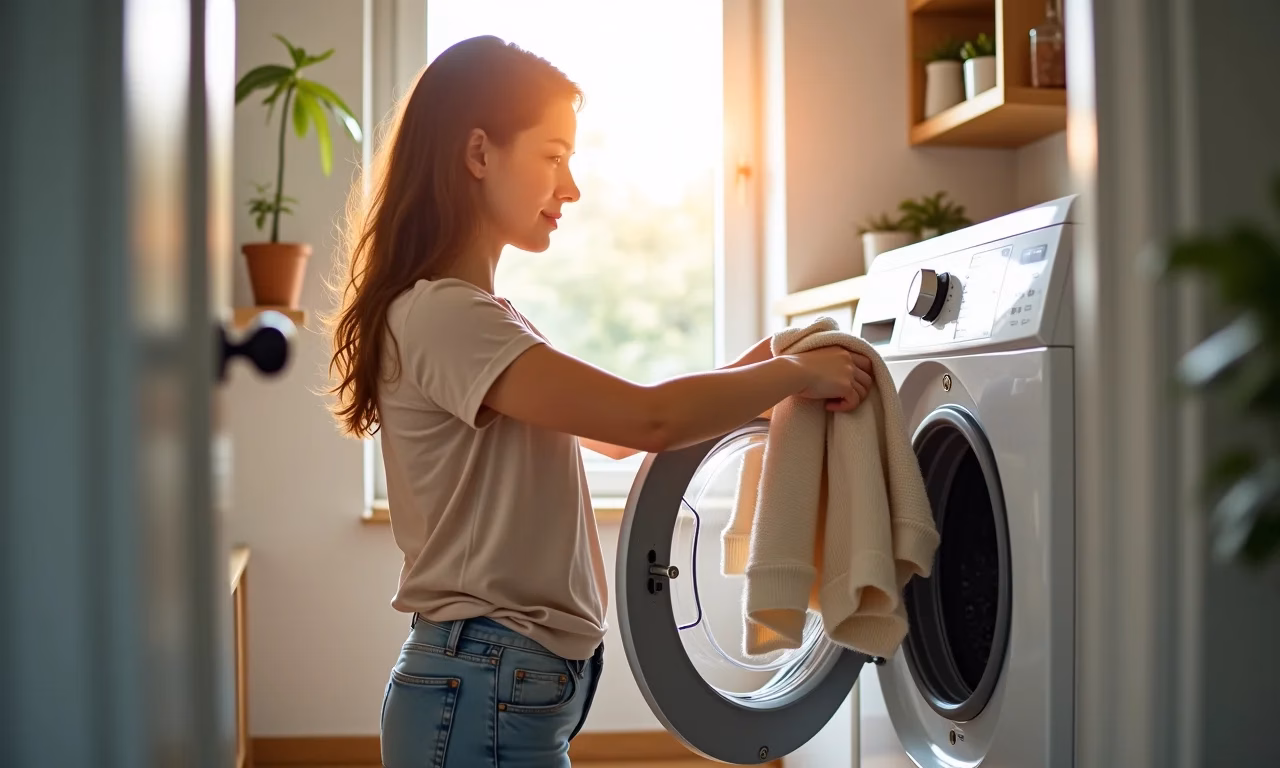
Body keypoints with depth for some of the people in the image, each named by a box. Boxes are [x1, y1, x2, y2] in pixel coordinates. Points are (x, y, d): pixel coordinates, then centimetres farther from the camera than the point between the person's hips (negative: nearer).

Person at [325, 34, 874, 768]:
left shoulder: (477, 316, 14)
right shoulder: (439, 315, -18)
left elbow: (618, 429, 17)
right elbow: (648, 418, -26)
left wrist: (761, 363, 8)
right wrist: (794, 374, -11)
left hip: (520, 688, 9)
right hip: (485, 698, -9)